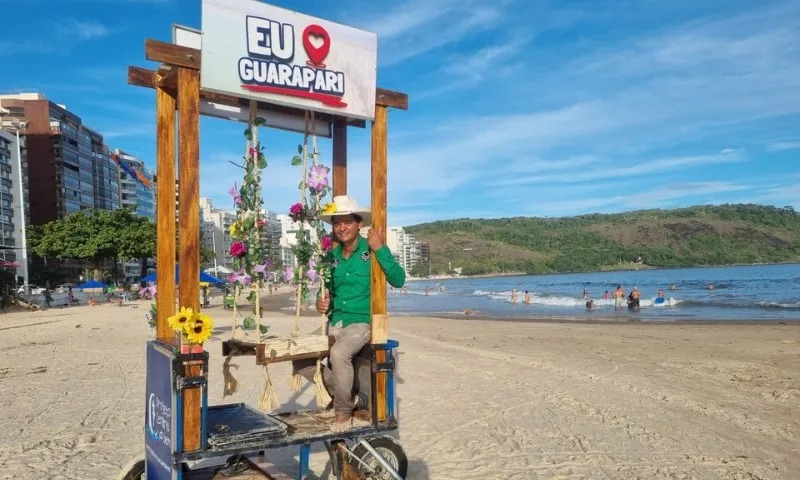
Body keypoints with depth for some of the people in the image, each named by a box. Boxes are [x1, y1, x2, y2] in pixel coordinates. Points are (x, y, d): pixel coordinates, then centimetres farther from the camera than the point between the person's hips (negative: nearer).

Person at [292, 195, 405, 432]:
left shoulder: (372, 251, -8)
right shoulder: (332, 256, 7)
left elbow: (398, 280, -20)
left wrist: (381, 250, -26)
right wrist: (321, 303, -4)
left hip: (362, 322, -6)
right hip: (334, 323, 6)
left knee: (339, 353, -34)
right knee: (300, 360, -6)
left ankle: (344, 409, -9)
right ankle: (345, 395, 12)